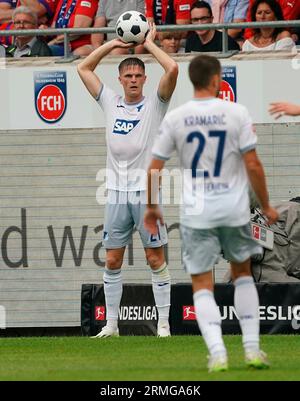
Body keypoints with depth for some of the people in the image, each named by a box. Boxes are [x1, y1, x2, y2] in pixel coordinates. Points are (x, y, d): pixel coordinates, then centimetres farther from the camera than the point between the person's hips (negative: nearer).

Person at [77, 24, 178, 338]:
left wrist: (149, 44, -2)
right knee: (112, 261, 4)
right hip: (117, 192, 3)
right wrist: (113, 44, 10)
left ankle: (163, 324, 0)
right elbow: (84, 68, 15)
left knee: (155, 259, -2)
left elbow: (172, 70, -13)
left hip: (147, 192, -3)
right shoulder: (110, 103, 10)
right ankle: (111, 323, 10)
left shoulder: (154, 105, 1)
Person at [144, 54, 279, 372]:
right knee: (242, 274, 21)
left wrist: (151, 208, 15)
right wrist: (266, 206, 5)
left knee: (202, 285, 6)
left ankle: (217, 352, -10)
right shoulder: (236, 113, -7)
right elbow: (253, 165, -7)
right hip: (234, 209, 0)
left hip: (196, 214, 0)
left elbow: (154, 169, 0)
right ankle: (252, 348, 17)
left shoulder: (174, 118, -3)